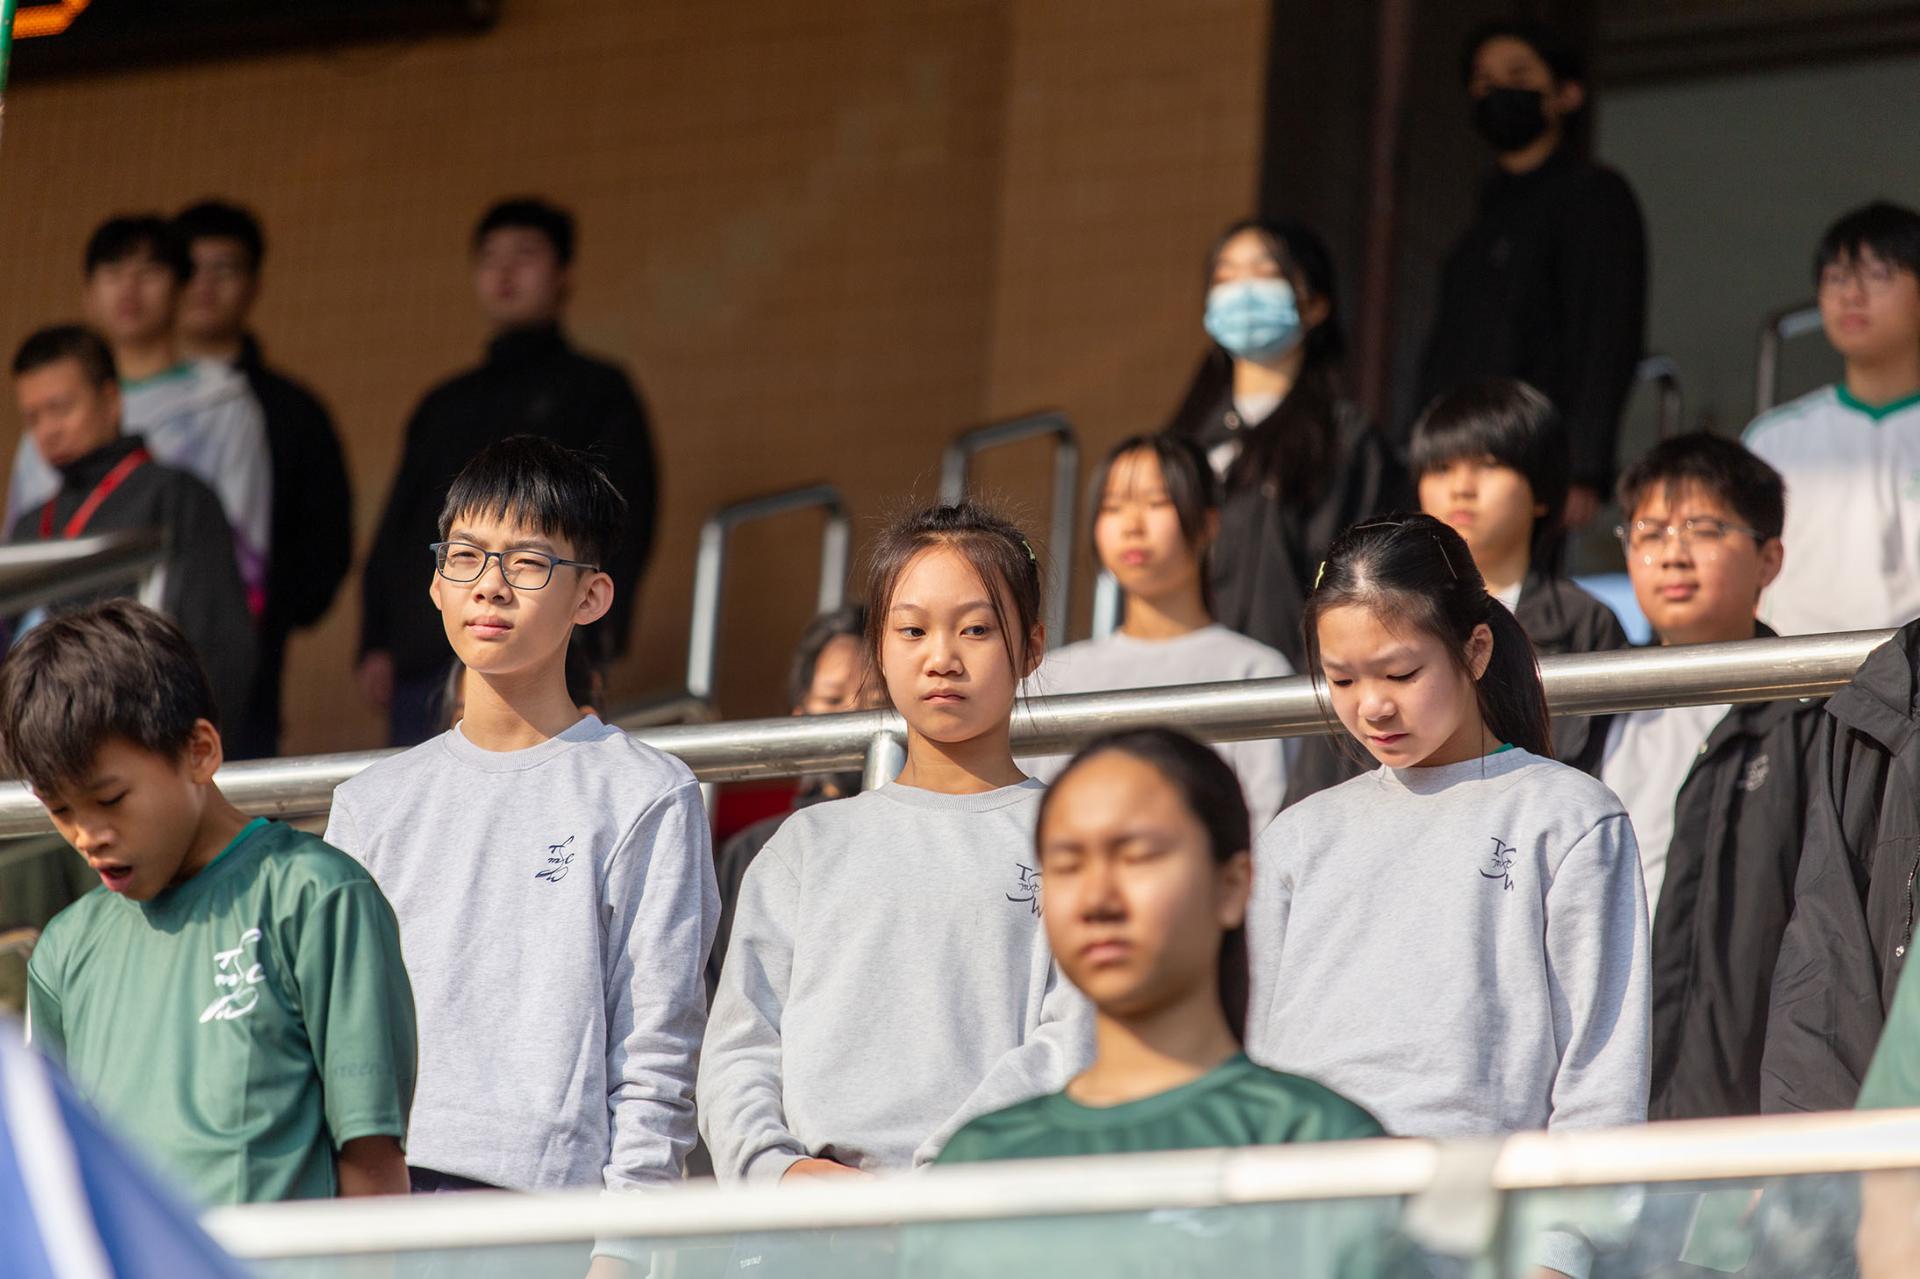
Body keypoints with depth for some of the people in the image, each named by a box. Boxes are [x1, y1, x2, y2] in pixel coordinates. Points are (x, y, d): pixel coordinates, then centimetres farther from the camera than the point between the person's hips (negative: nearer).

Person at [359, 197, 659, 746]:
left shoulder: (596, 390, 13)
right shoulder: (444, 406, 26)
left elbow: (624, 524, 3)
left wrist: (594, 636, -12)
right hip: (420, 671, 5)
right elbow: (394, 531, 24)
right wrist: (375, 643, 9)